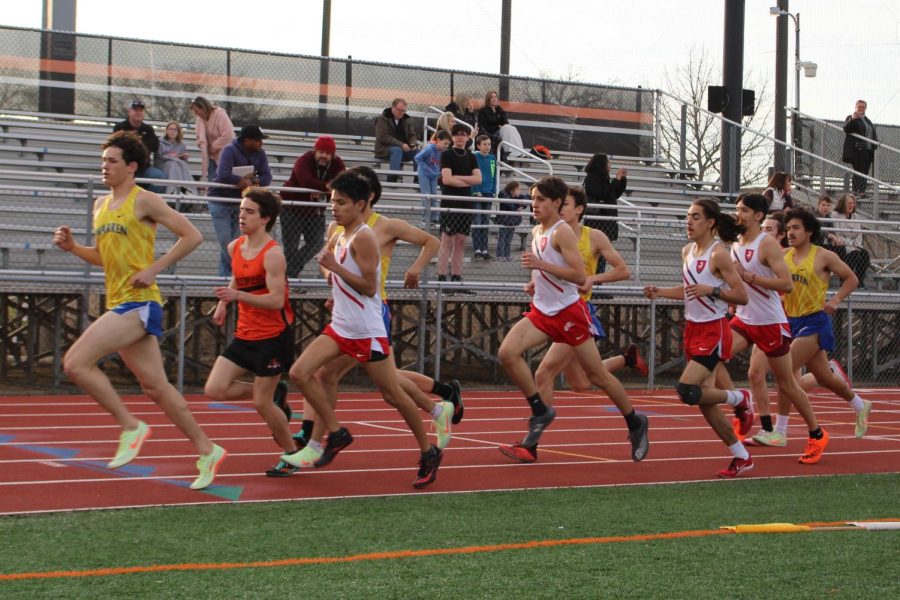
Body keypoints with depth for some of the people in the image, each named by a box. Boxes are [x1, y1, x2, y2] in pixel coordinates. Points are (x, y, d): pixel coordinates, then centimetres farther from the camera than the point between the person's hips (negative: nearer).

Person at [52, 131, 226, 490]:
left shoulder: (144, 201, -6)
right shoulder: (100, 206, 17)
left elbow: (192, 236, -8)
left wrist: (155, 269, -13)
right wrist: (72, 247, 9)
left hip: (139, 303, -8)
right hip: (118, 304, 8)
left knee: (76, 362, -18)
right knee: (155, 387, 9)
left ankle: (131, 426, -7)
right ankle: (207, 450, 18)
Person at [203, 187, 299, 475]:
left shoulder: (273, 254, -18)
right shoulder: (234, 247, 5)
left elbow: (277, 300, -24)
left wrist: (238, 296, -33)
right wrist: (223, 303, 16)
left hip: (273, 336, -7)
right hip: (244, 335, 7)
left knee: (261, 403, -3)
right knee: (215, 390, -3)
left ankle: (292, 454, 20)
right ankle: (276, 394, 19)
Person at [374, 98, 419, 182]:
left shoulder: (406, 119, 12)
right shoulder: (383, 119, -4)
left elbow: (412, 135, 13)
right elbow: (383, 137, -16)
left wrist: (413, 144, -13)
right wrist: (400, 144, -26)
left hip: (404, 149, 5)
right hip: (385, 149, -5)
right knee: (397, 150, -37)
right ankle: (392, 178, -40)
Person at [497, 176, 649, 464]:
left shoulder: (562, 232, -15)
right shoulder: (536, 232, 10)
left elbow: (580, 276, -23)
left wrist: (541, 264, -28)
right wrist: (534, 281, 8)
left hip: (568, 312, -7)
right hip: (542, 311, 7)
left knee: (597, 375, 2)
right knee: (507, 352, -15)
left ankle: (635, 422, 22)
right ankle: (540, 412, -5)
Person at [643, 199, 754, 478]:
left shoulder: (718, 254, -14)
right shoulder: (688, 251, 9)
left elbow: (742, 295, -15)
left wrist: (711, 290, -28)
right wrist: (660, 292, 8)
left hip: (714, 331, -8)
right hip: (693, 329, 8)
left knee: (687, 391, -20)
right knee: (704, 400, 8)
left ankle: (739, 399, 6)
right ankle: (742, 457, 20)